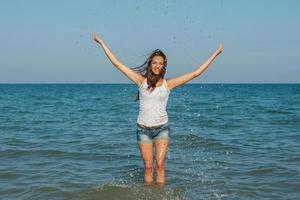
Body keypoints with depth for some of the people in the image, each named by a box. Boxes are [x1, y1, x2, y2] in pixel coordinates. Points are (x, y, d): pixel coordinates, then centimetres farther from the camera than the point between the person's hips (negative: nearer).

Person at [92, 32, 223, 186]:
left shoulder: (168, 83, 0)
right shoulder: (141, 81, -1)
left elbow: (196, 73, 2)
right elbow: (117, 63, -1)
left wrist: (215, 54, 3)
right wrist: (102, 43, -1)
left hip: (162, 128, 0)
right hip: (143, 129, 0)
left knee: (160, 164, -6)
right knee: (148, 166, 2)